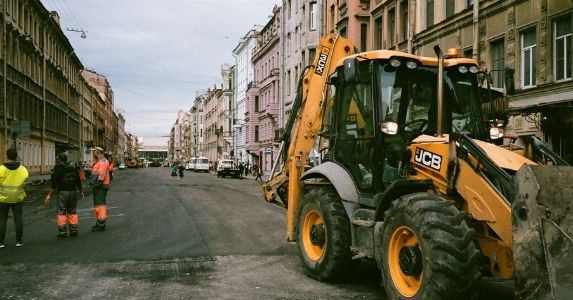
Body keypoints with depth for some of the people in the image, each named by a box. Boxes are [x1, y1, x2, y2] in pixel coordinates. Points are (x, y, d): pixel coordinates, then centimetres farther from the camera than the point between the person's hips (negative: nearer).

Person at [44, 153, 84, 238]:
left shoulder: (58, 169, -6)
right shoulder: (74, 168, 9)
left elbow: (54, 184, -11)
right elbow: (78, 182, 12)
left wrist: (49, 195, -9)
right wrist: (81, 192, 24)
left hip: (62, 192, -5)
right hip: (73, 192, 5)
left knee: (61, 213, 1)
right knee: (72, 212, 11)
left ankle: (62, 232, 0)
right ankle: (74, 231, 12)